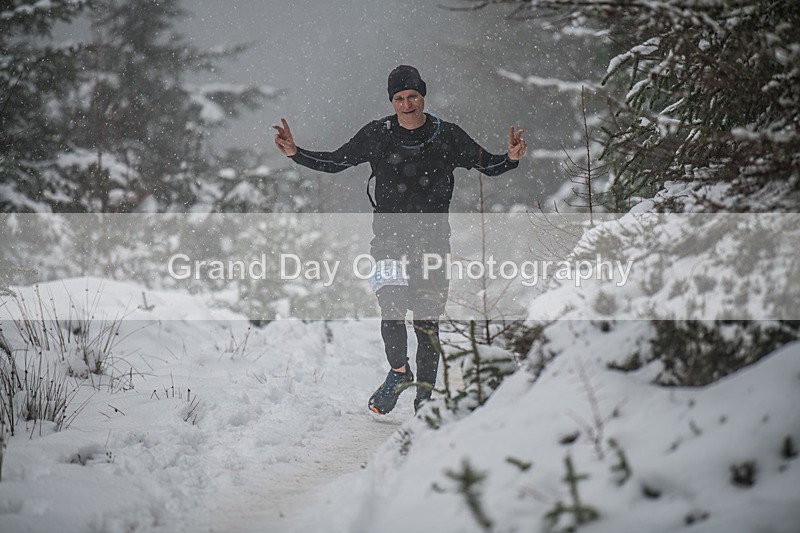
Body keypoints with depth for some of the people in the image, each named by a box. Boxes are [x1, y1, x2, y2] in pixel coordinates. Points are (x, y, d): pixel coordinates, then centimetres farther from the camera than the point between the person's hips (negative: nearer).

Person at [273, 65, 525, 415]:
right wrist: (295, 153, -1)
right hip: (390, 232, 0)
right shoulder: (377, 135, 2)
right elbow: (335, 162, 10)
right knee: (392, 307, -18)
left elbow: (486, 164, 10)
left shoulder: (447, 136, 2)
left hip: (432, 235, 0)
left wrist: (510, 159, -11)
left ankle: (424, 394, 9)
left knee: (427, 320, -1)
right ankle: (398, 371, 5)